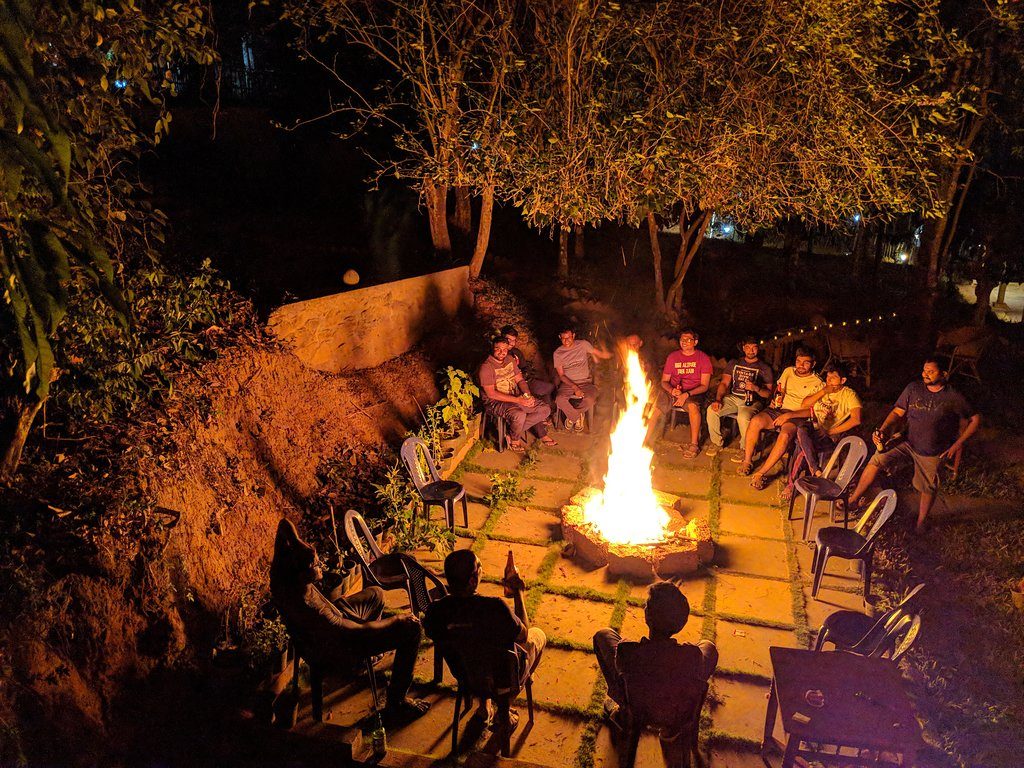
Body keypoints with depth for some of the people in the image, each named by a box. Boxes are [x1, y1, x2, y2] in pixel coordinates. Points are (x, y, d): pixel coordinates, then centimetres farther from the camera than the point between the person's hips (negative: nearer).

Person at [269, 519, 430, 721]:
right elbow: (353, 633, -31)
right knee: (411, 628, -10)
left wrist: (297, 543, -21)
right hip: (339, 651, -9)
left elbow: (284, 524, -3)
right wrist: (397, 620, -19)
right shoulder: (306, 605, -41)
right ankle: (396, 703, 1)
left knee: (375, 593, 28)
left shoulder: (280, 572, -19)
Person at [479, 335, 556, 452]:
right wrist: (518, 400, -24)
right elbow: (491, 394, -21)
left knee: (545, 409, -6)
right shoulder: (486, 367, -17)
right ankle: (514, 439, -9)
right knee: (519, 415, -36)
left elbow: (520, 380, 12)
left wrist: (528, 395, -10)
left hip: (517, 397, 8)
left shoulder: (510, 359, 8)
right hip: (496, 402, -8)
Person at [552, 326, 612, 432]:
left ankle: (572, 416, -1)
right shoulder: (557, 354, 1)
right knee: (560, 399, -32)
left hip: (585, 382, 0)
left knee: (590, 400, -32)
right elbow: (561, 375, -2)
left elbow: (601, 354, 6)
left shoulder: (583, 344, 3)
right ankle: (577, 417, -3)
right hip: (568, 383, 0)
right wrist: (575, 387, -15)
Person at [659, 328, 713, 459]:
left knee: (693, 406, -38)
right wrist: (672, 390, -14)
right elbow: (664, 381, 10)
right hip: (672, 392, 3)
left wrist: (687, 394, -20)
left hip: (693, 393, -3)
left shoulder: (703, 358, 0)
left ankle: (694, 444, -24)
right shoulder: (672, 357, 10)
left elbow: (704, 386, -4)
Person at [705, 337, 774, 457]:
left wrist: (756, 388, -23)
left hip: (753, 401, -4)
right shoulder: (734, 363, 14)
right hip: (733, 397, 4)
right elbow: (724, 383, 6)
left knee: (743, 417, -37)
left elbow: (768, 393, -1)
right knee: (711, 410, -23)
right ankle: (716, 442, -4)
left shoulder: (765, 368, 5)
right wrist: (718, 400, -12)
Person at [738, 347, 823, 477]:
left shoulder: (817, 383, -1)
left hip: (796, 416, -4)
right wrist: (775, 401, 3)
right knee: (755, 421, -29)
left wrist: (788, 415, -19)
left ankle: (761, 473, -32)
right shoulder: (789, 371, 15)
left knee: (785, 435, -37)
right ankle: (747, 461, -16)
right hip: (778, 409, 4)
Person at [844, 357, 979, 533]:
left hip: (933, 453, -1)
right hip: (908, 444, 2)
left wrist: (957, 445, -7)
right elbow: (897, 412, -2)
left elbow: (976, 419, -4)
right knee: (877, 460, -17)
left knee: (928, 489, 11)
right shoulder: (913, 388, -6)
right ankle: (853, 500, -7)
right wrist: (883, 430, -20)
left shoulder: (954, 398, -13)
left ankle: (921, 522, 37)